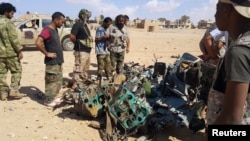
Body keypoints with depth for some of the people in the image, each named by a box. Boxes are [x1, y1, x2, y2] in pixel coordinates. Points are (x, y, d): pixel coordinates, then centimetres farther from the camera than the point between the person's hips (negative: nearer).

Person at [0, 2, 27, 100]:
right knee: (16, 71, 6)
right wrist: (19, 51, -13)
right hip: (10, 52, -7)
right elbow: (14, 39, -17)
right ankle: (14, 91, 1)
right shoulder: (8, 22, -12)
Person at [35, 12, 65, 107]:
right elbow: (38, 43, -27)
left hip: (58, 61, 9)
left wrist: (60, 56, 14)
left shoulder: (55, 30, 12)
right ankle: (49, 100, 9)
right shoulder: (47, 30, -16)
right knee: (51, 81, -2)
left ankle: (55, 97, 28)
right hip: (52, 62, -9)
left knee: (59, 80, 16)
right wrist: (47, 53, -20)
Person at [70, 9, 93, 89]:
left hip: (87, 50, 10)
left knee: (84, 69, 19)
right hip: (81, 51, -10)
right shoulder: (77, 25, -13)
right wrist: (78, 43, -7)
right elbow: (72, 37, -22)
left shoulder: (85, 25, 16)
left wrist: (89, 45, 11)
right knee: (78, 68, -7)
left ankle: (83, 82, 31)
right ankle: (75, 84, -1)